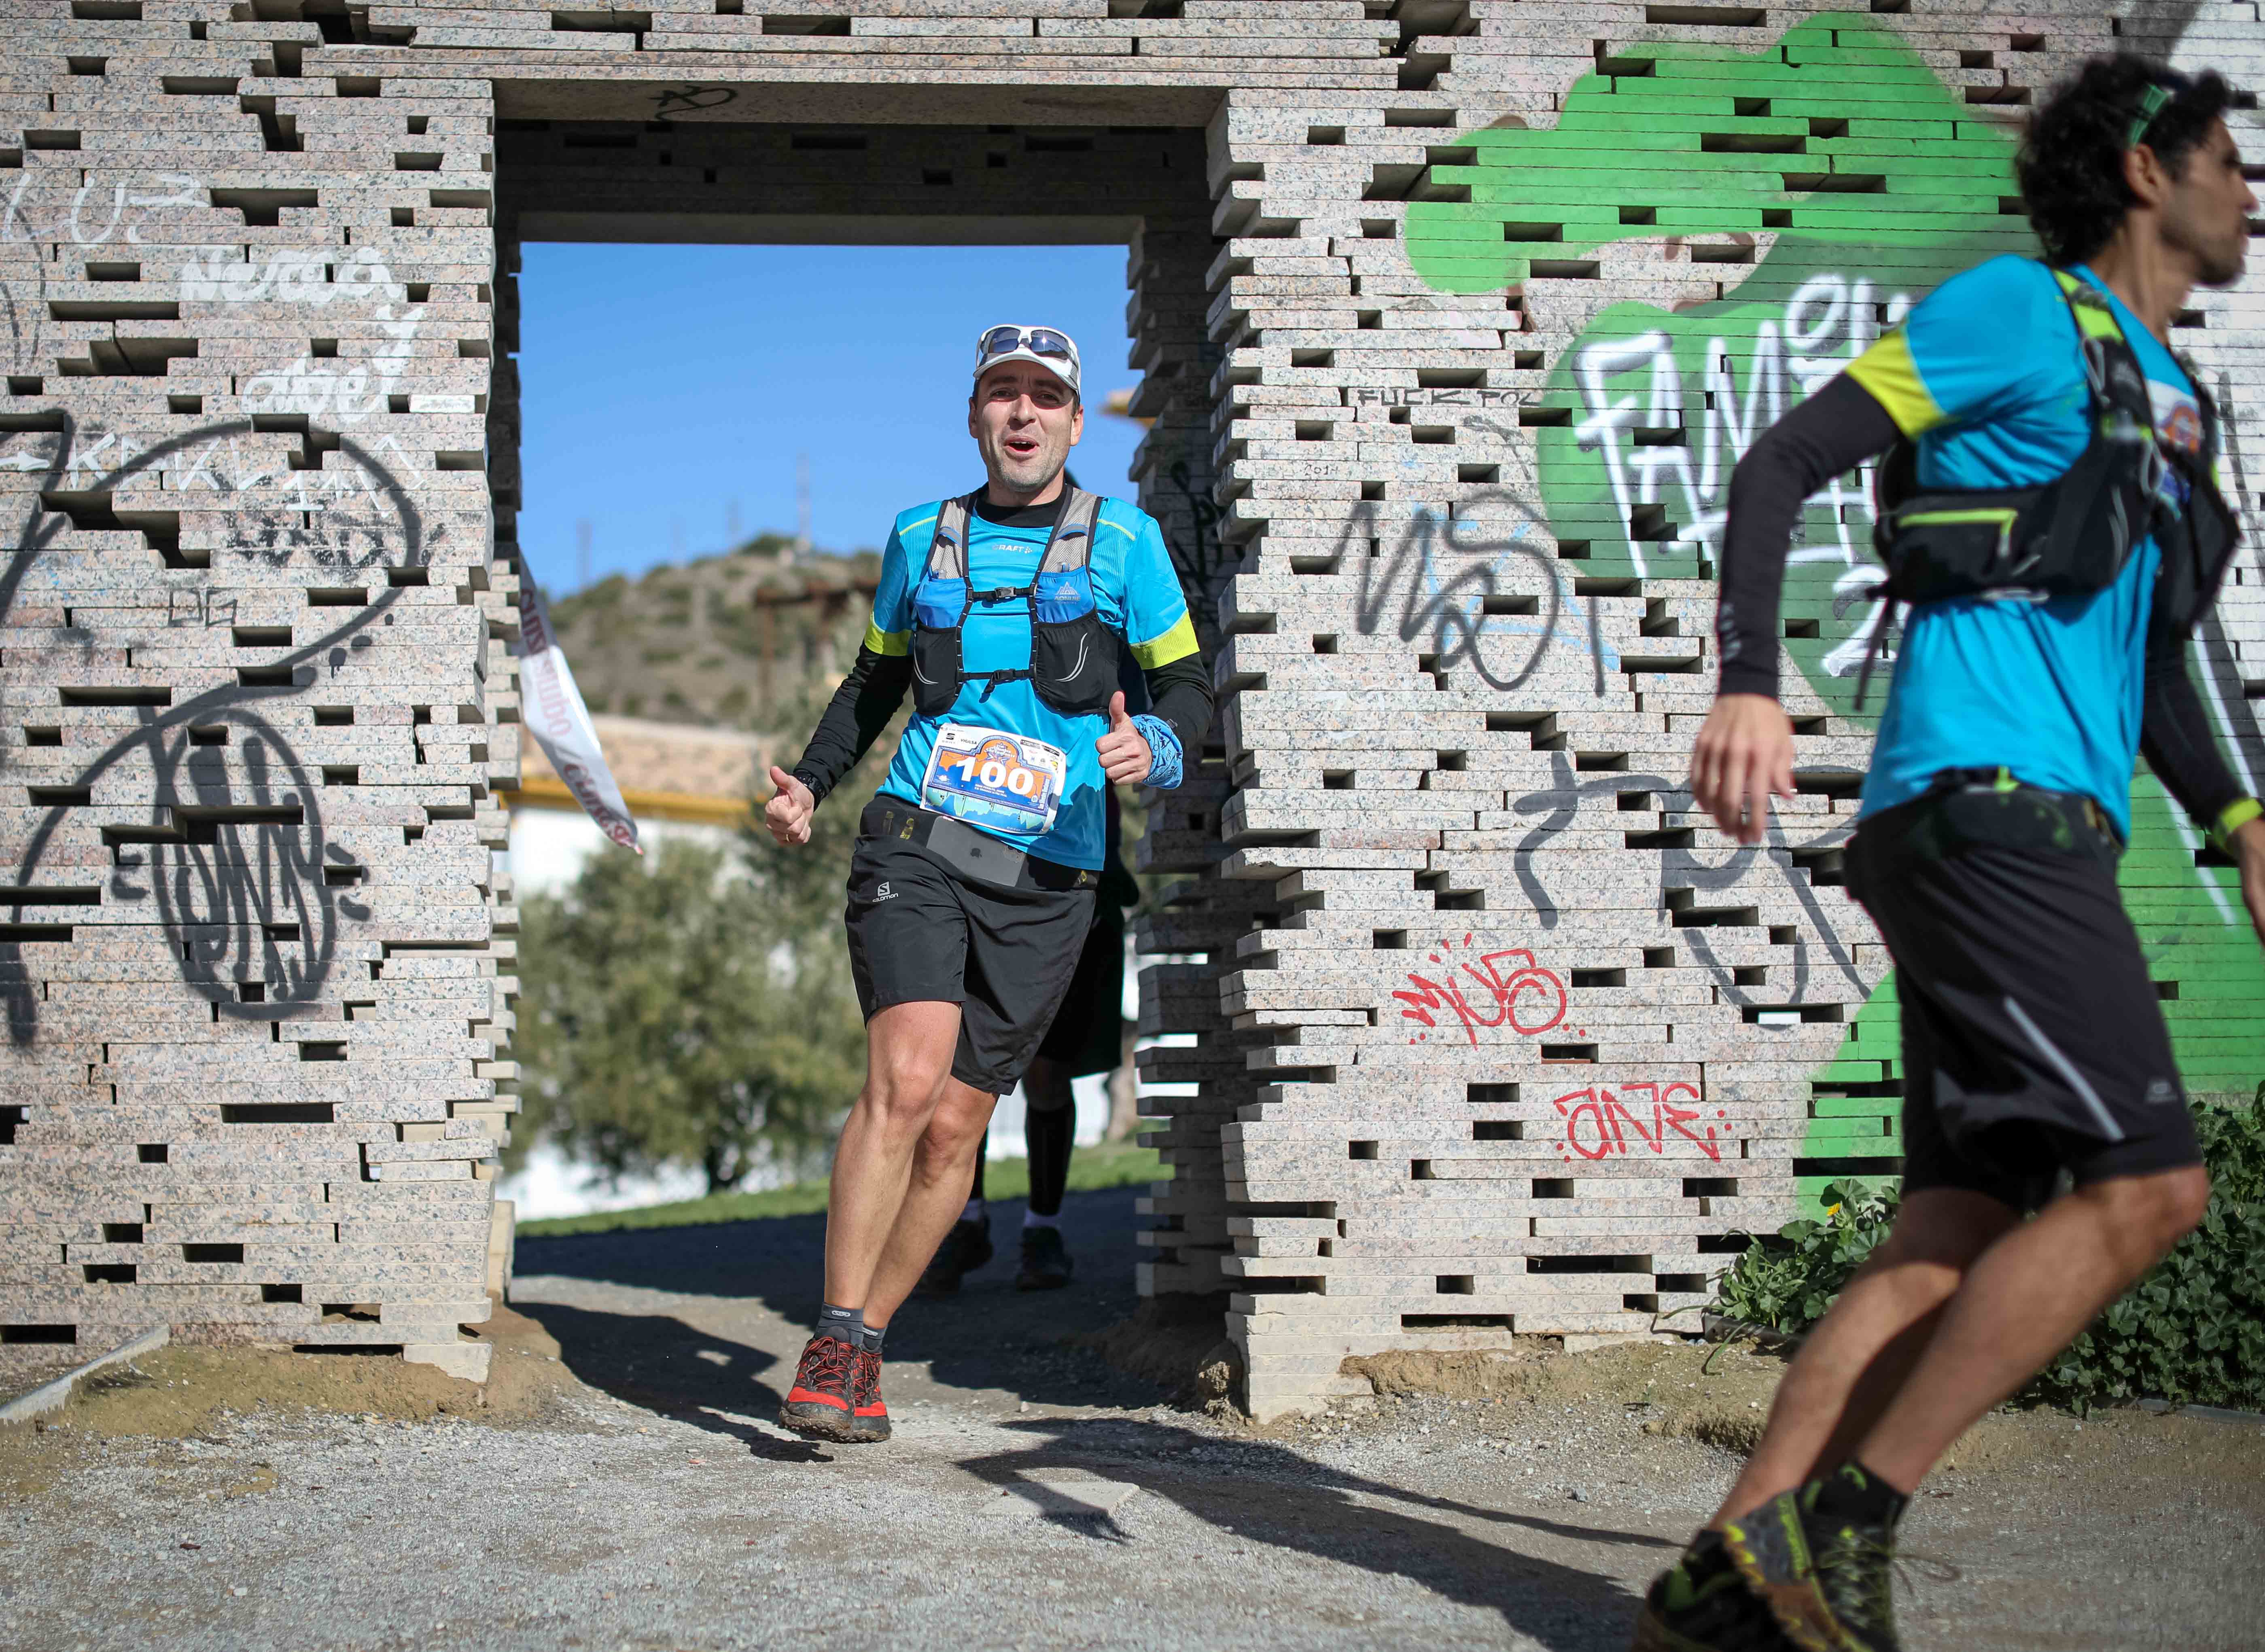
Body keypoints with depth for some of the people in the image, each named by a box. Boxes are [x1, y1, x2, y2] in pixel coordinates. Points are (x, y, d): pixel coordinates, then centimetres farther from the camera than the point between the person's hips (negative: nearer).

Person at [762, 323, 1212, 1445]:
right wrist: (810, 783, 10)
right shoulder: (921, 539, 12)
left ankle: (865, 1351, 18)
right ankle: (831, 1346, -16)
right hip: (918, 846, 0)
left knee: (953, 1129, 1)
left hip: (1046, 880, 0)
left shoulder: (1122, 542, 6)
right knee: (906, 1077, -21)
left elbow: (1186, 686, 9)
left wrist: (1156, 749, -14)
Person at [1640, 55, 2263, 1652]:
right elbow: (1787, 458, -7)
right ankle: (1837, 1522, -12)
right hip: (1983, 792, -9)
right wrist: (1750, 681, -20)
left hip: (2046, 833, 9)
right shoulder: (2022, 310, 1)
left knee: (1963, 1240, 1)